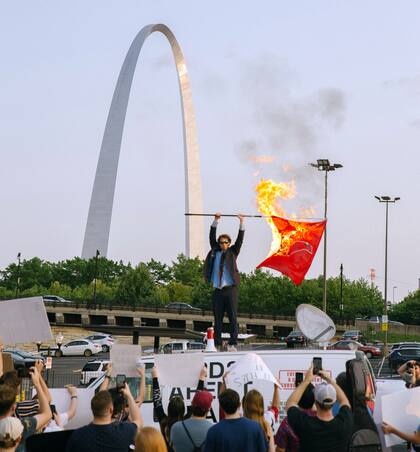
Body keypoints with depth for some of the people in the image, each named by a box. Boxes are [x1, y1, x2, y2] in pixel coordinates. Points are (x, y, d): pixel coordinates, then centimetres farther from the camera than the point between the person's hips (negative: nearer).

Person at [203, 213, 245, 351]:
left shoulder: (232, 252, 10)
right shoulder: (215, 252, 14)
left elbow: (240, 239, 2)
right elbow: (212, 237, 8)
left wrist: (241, 223, -6)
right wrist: (216, 221, 1)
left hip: (230, 289, -2)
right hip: (218, 290, 2)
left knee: (233, 317, -6)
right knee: (217, 319, 4)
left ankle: (232, 344, -9)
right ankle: (217, 344, 6)